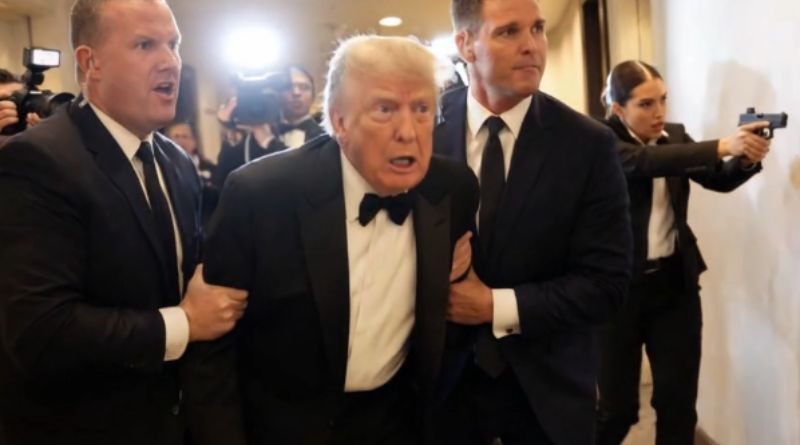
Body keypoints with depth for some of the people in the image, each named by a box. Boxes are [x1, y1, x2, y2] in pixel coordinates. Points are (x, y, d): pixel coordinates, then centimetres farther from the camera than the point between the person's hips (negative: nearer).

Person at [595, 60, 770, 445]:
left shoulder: (676, 135, 6)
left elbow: (718, 179, -5)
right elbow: (644, 162, -29)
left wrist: (746, 160, -27)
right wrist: (721, 146, -38)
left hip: (675, 282, 5)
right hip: (620, 285, -4)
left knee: (678, 399, 9)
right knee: (619, 405, 6)